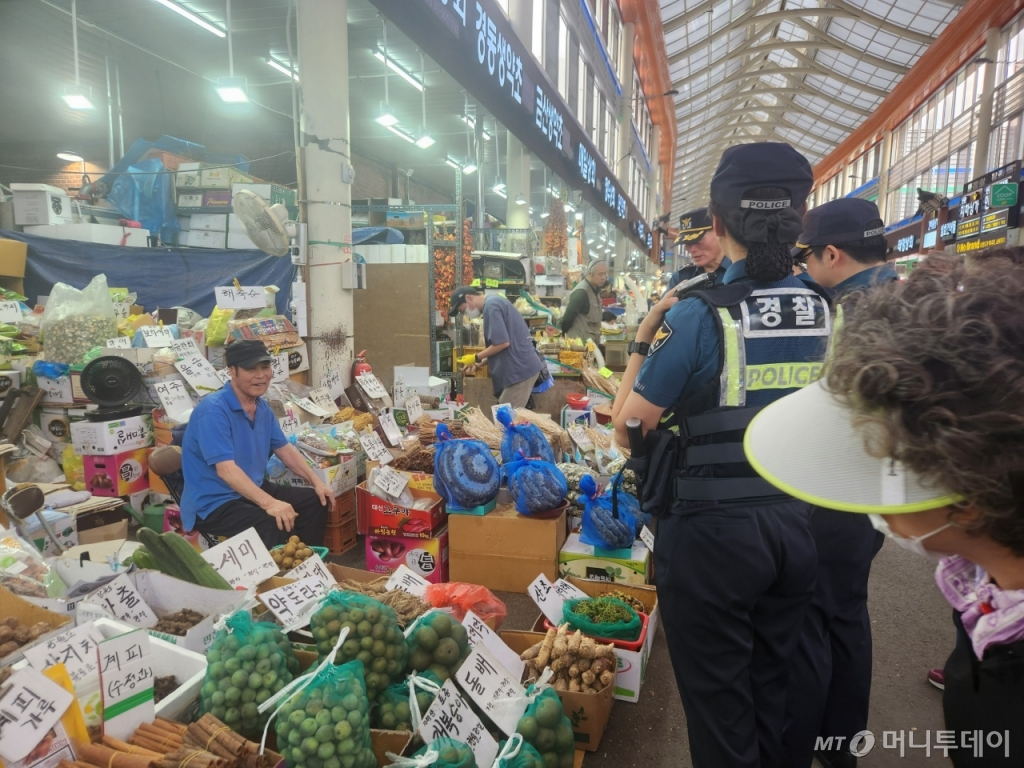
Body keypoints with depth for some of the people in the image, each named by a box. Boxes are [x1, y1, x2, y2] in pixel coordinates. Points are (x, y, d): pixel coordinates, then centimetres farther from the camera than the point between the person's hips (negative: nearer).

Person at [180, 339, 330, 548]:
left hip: (253, 490, 9)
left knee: (315, 502, 7)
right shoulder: (213, 410, -22)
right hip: (214, 504, -9)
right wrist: (269, 503, -40)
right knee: (275, 525, -31)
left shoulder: (262, 407, 6)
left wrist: (317, 483, 5)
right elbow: (226, 469, -31)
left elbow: (285, 449, 15)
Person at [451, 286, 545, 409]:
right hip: (522, 367, 10)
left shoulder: (491, 306, -14)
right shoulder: (495, 302, 18)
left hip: (520, 369, -10)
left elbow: (502, 343, -20)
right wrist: (479, 364, 13)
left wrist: (476, 358, -8)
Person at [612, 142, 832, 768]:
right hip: (796, 522, 6)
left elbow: (626, 429, -12)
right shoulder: (829, 311, -3)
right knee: (772, 684, 25)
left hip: (712, 530, -5)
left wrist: (645, 337, -2)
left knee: (718, 696, 14)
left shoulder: (698, 316, -19)